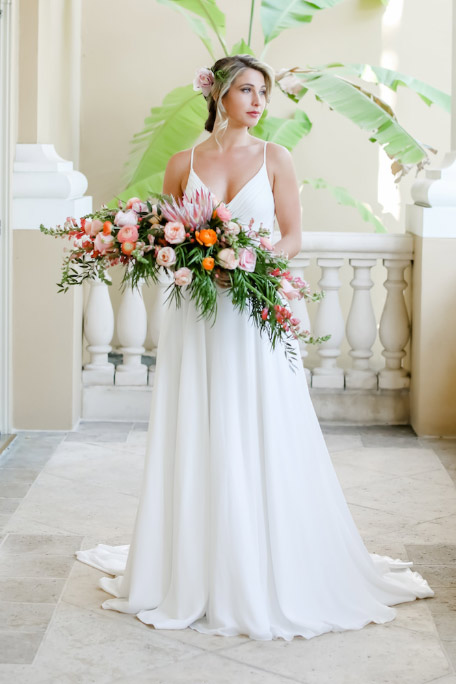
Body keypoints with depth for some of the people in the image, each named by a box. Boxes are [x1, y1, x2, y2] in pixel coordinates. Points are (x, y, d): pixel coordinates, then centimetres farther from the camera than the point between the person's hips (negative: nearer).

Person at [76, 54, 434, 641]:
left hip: (257, 314, -1)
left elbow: (292, 236, 3)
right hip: (197, 321, 1)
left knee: (262, 443, 0)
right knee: (197, 444, 4)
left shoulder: (274, 159, 5)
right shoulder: (182, 164, 7)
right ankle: (197, 575, 14)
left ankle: (269, 575, 10)